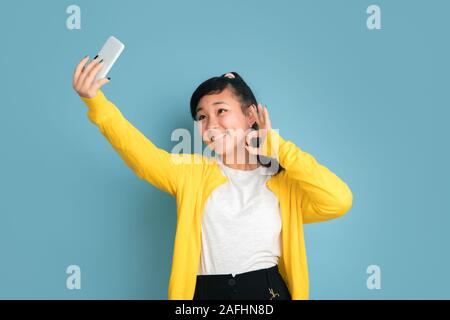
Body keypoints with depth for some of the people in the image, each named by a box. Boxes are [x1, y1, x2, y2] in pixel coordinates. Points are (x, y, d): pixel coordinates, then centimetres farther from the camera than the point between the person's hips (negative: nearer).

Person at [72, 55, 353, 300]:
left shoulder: (284, 182, 1)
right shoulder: (192, 172, 6)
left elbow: (339, 201, -15)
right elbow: (139, 152, -8)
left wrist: (276, 145, -8)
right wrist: (95, 100, -24)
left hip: (269, 290, -1)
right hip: (205, 291, 1)